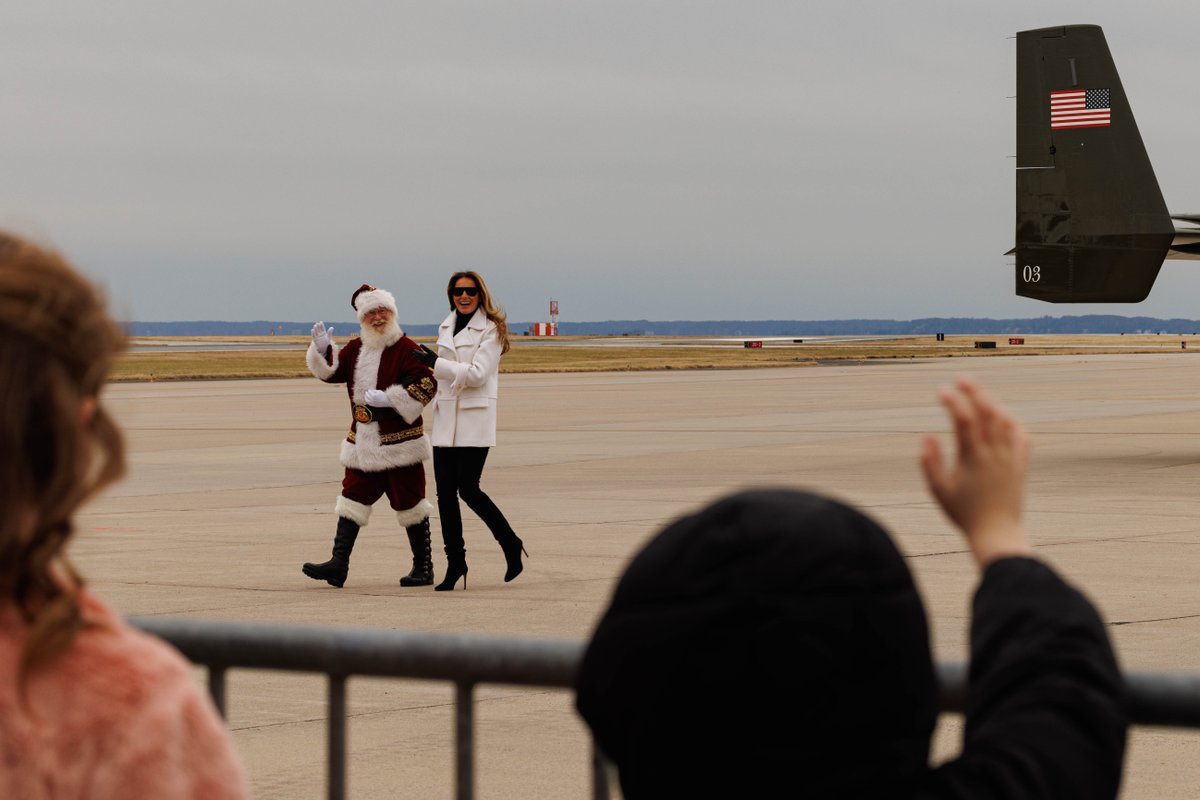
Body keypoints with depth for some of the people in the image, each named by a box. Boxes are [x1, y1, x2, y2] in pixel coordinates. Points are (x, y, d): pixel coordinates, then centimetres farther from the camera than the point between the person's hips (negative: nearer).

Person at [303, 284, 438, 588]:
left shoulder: (406, 349, -10)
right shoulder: (355, 348, 11)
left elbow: (426, 385, -18)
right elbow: (331, 371, 15)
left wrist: (389, 398, -22)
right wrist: (323, 350, -4)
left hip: (400, 443, -6)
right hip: (362, 444, 6)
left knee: (409, 503, 2)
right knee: (352, 500, 2)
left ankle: (423, 568, 13)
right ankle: (338, 564, 0)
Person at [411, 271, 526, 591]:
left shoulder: (490, 330, -6)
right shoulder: (446, 327, 14)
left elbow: (477, 373, -16)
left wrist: (435, 362, -17)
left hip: (475, 419, -6)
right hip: (446, 419, 6)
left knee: (467, 489, -11)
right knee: (445, 491, 2)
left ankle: (511, 545, 7)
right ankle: (455, 562, 10)